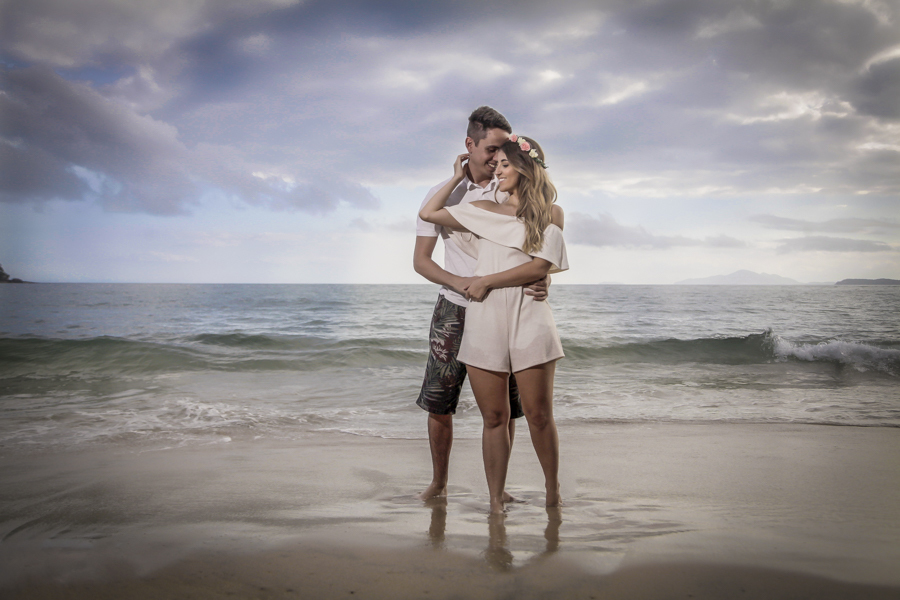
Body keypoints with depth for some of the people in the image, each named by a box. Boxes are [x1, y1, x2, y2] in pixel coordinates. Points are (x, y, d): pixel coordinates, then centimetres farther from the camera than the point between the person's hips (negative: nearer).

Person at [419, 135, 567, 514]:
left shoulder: (550, 214, 7)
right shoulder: (483, 212, 15)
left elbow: (542, 266, -6)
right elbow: (428, 213, 14)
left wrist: (487, 281, -6)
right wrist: (458, 177, 19)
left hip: (529, 319, -2)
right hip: (484, 322, 2)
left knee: (539, 415, 1)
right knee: (494, 418, 4)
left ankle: (553, 492, 19)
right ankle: (496, 501, 11)